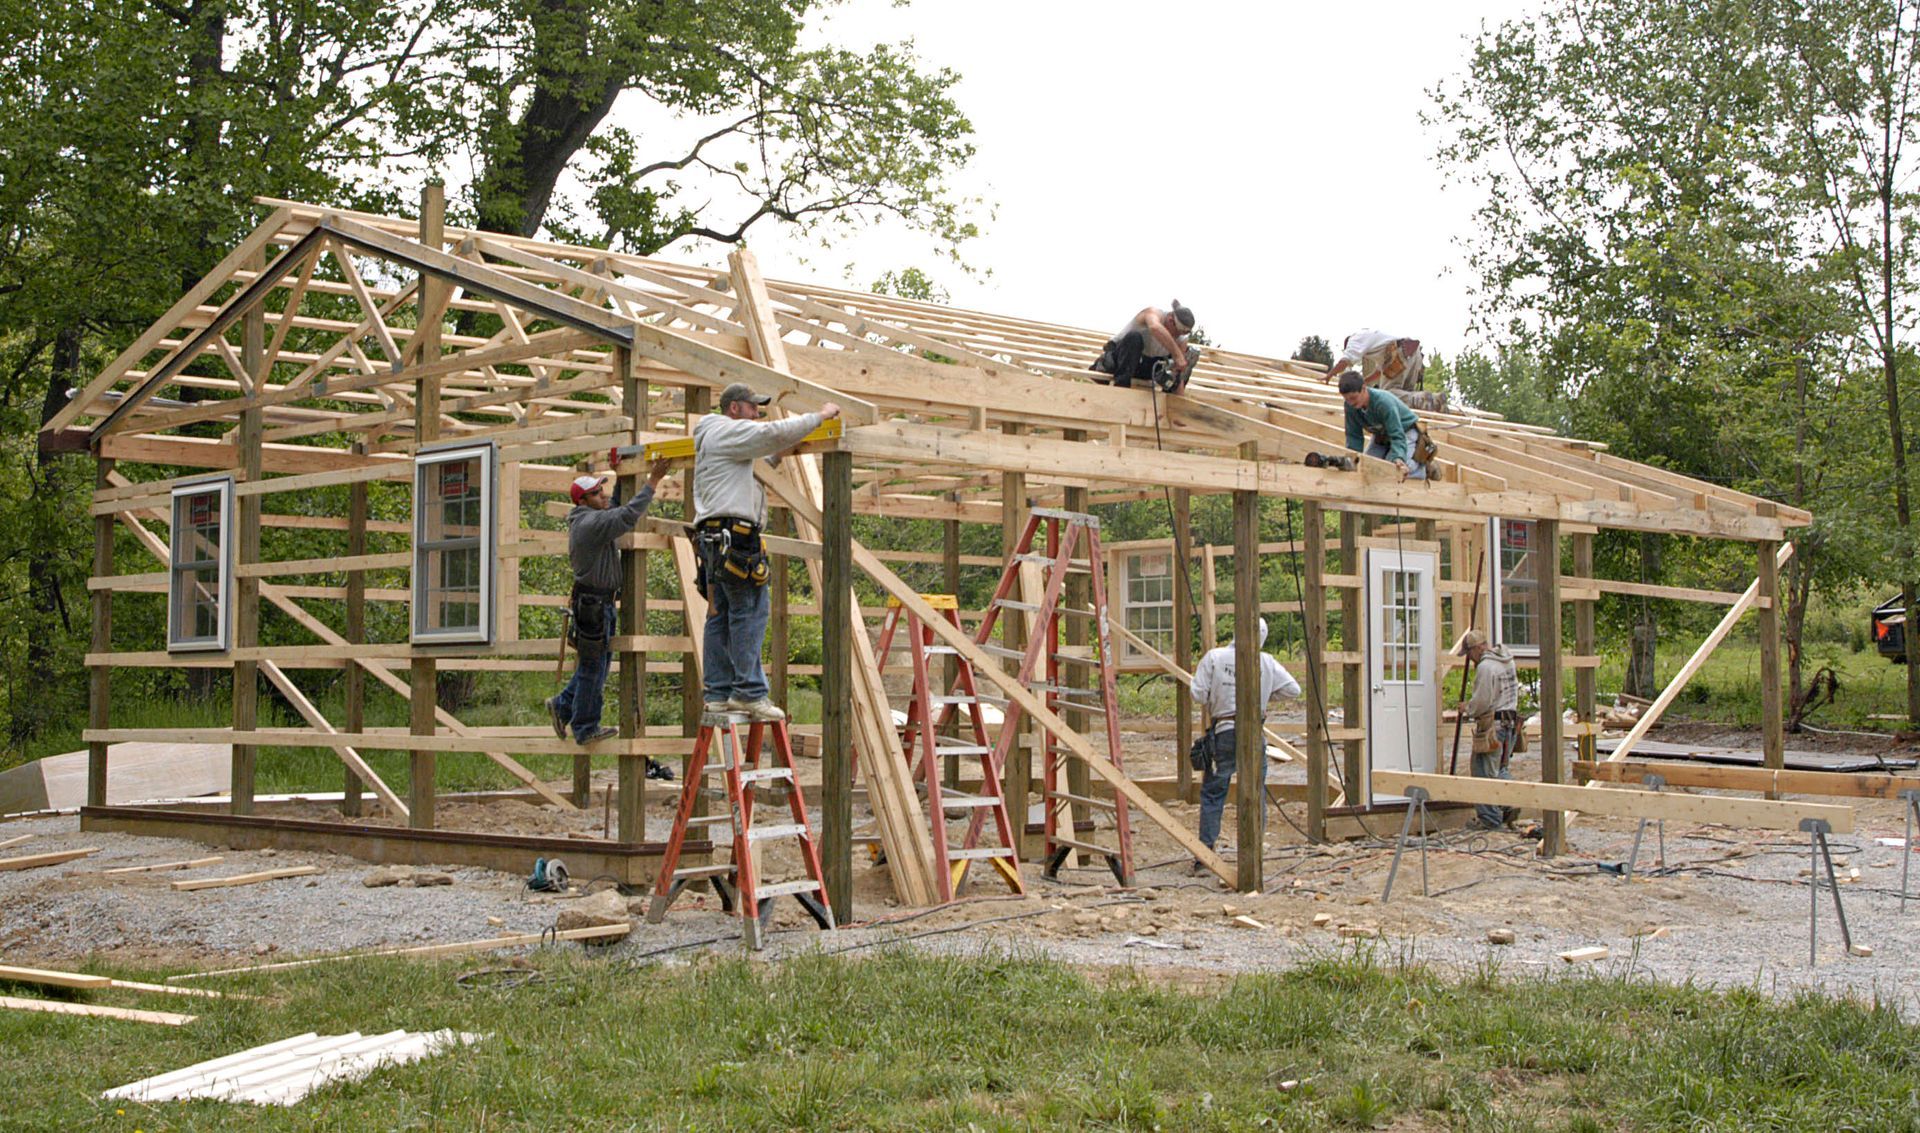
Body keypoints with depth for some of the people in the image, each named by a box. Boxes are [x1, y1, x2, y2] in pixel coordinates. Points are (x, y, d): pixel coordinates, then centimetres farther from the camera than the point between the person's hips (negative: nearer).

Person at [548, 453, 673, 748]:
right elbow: (629, 515, -28)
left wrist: (620, 477, 20)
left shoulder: (588, 519, 13)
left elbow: (616, 510, 26)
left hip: (598, 602, 10)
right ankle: (585, 728, 8)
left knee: (598, 662, 19)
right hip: (593, 603, -10)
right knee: (593, 666, -1)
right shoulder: (591, 522, -19)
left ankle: (563, 705, 28)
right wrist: (653, 481, -24)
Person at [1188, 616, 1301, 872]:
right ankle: (1253, 854, 11)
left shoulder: (1214, 657, -3)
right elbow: (1293, 690, 8)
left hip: (1222, 732, -1)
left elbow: (1198, 693, -4)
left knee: (1212, 794, 6)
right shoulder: (1267, 662, 2)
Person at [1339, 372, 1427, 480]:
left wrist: (1398, 458, -57)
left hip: (1405, 432, -7)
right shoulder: (1350, 406, -21)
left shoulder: (1384, 402, -37)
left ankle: (1424, 468, 1)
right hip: (1381, 436, 7)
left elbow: (1397, 436, -40)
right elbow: (1354, 436, -10)